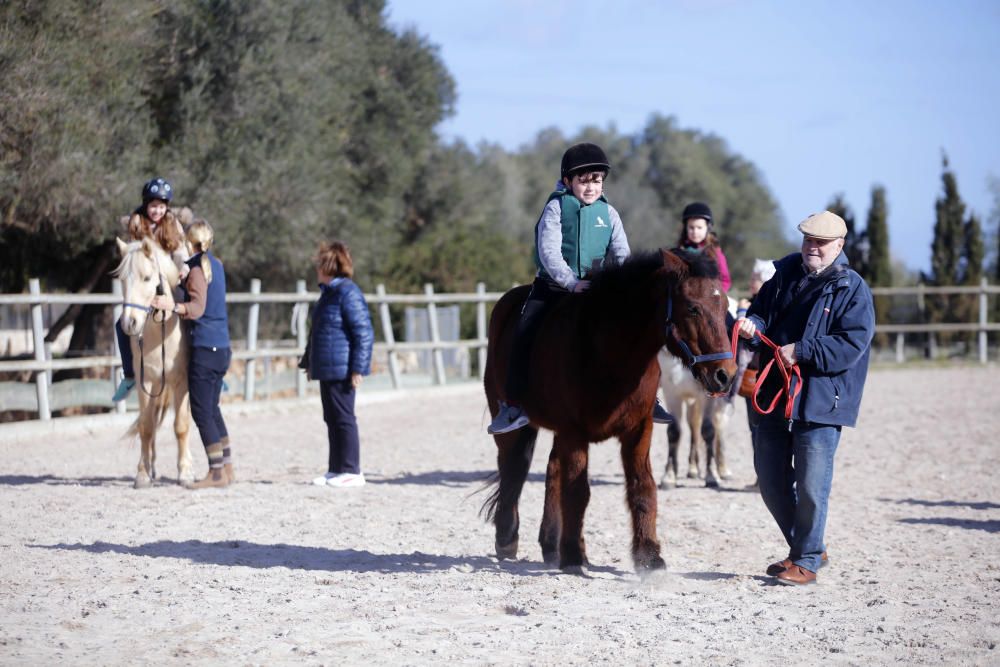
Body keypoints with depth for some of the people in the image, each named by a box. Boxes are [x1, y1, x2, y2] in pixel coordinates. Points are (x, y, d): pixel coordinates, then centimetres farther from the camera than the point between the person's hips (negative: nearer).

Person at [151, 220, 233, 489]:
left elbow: (197, 307, -25)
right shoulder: (216, 265, 13)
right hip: (222, 348, 9)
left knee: (201, 411, -5)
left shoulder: (197, 269, -12)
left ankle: (217, 473, -5)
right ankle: (227, 468, 19)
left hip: (204, 348, -9)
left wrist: (174, 306, -41)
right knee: (211, 409, 17)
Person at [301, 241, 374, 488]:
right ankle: (336, 469, 19)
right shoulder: (328, 292, 16)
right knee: (332, 419, 13)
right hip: (327, 369, 10)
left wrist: (358, 368, -21)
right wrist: (309, 362, 27)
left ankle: (351, 471, 2)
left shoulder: (348, 293, -15)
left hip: (341, 371, -10)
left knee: (343, 418, -4)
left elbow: (364, 333, -19)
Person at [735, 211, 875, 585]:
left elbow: (851, 344, -16)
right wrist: (752, 326, -6)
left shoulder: (852, 290, -7)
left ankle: (806, 561, 9)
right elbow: (762, 312, 18)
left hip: (820, 401, -6)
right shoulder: (784, 276, 10)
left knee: (811, 486, -5)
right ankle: (804, 548, 30)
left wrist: (801, 351, -23)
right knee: (771, 481, 13)